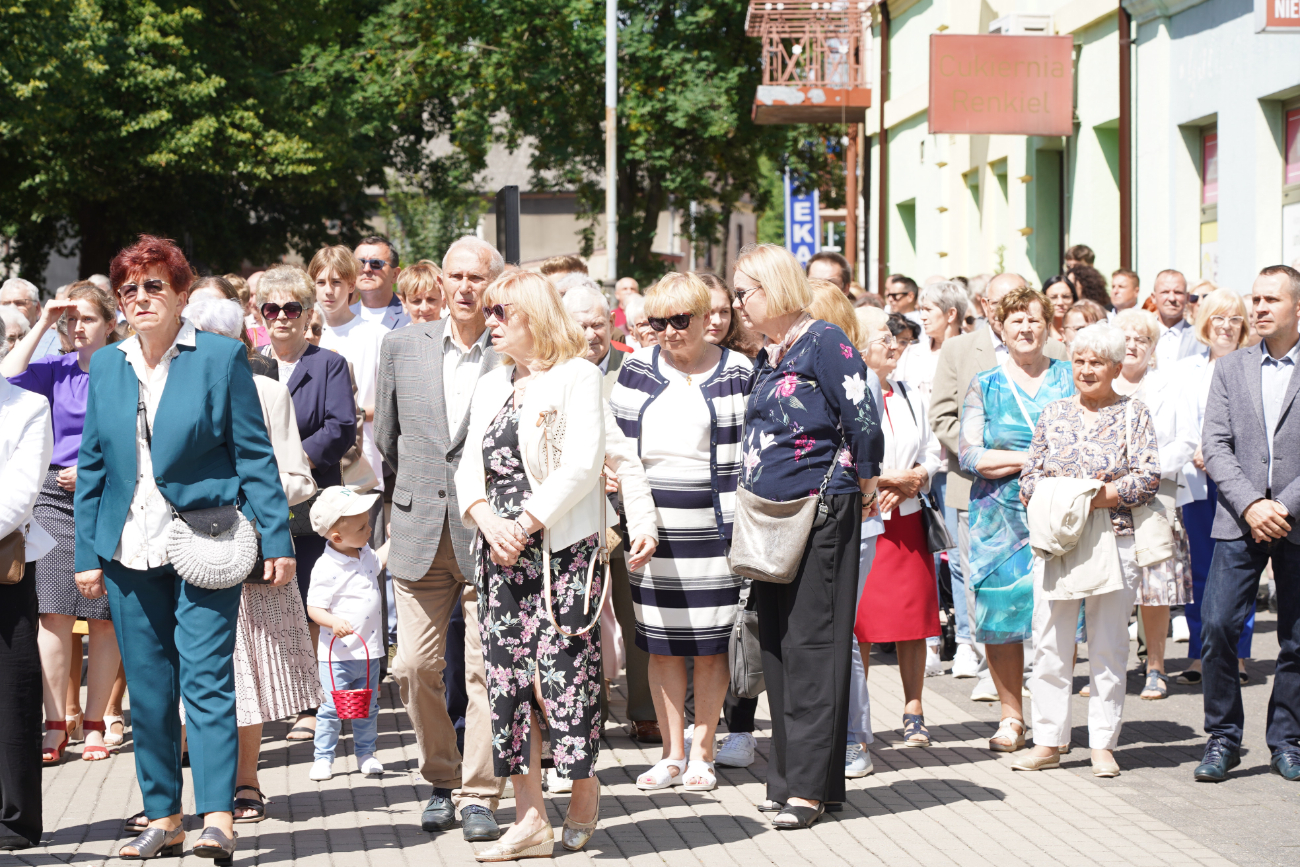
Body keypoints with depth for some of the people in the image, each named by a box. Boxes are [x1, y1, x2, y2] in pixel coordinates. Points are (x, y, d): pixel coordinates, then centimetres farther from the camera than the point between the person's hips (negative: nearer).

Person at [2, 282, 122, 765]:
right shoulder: (57, 368, 10)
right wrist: (42, 325, -5)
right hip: (57, 495, 3)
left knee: (105, 617, 0)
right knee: (54, 613, -3)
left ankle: (95, 724, 8)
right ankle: (56, 725, 0)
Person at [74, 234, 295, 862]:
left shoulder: (221, 357, -2)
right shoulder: (105, 367, 11)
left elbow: (254, 455, -2)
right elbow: (92, 467, 14)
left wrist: (276, 539, -7)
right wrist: (87, 553, 9)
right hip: (130, 550, 4)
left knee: (206, 679, -10)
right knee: (147, 689, 7)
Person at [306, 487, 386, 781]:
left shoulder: (364, 554, 6)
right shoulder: (327, 567, -18)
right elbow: (314, 608, -18)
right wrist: (333, 622, -35)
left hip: (368, 650, 7)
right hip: (338, 654, -7)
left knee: (368, 707, 15)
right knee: (333, 708, -3)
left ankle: (365, 754, 28)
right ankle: (323, 757, 9)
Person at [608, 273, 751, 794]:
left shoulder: (736, 373, 1)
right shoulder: (637, 369, 9)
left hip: (712, 529, -3)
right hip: (653, 530, 3)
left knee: (711, 644, 1)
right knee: (662, 645, 5)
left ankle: (702, 755, 11)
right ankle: (672, 754, 13)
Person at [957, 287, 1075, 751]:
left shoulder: (1070, 379, 11)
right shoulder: (984, 386, 9)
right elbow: (968, 454, -1)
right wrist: (1028, 459, -10)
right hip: (1001, 517, 0)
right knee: (1002, 610, -2)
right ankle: (1011, 717, 8)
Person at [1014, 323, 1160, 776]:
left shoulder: (1134, 413, 4)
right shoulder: (1054, 414, 12)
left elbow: (1148, 478, -6)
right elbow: (1030, 477, 10)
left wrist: (1100, 495, -16)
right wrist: (1061, 495, -9)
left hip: (1113, 544, -2)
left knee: (1108, 648, 3)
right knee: (1050, 645, 3)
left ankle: (1103, 744, 10)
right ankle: (1047, 742, 10)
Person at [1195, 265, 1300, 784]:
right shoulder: (1230, 369, 10)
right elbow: (1215, 446, 2)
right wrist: (1250, 504, -11)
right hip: (1239, 521, 2)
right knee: (1216, 627, -9)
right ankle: (1223, 739, 2)